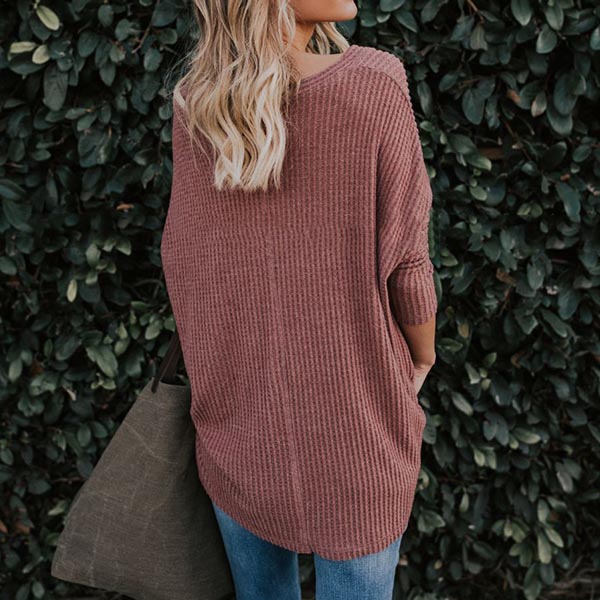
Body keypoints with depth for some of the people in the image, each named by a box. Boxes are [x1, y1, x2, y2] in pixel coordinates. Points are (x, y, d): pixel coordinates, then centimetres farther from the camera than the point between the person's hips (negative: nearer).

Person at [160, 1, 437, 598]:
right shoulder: (373, 87, -19)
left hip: (239, 418, 4)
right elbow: (403, 269, -13)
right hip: (351, 436, -3)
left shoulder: (192, 106, -7)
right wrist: (424, 355, 8)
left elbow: (184, 260, 1)